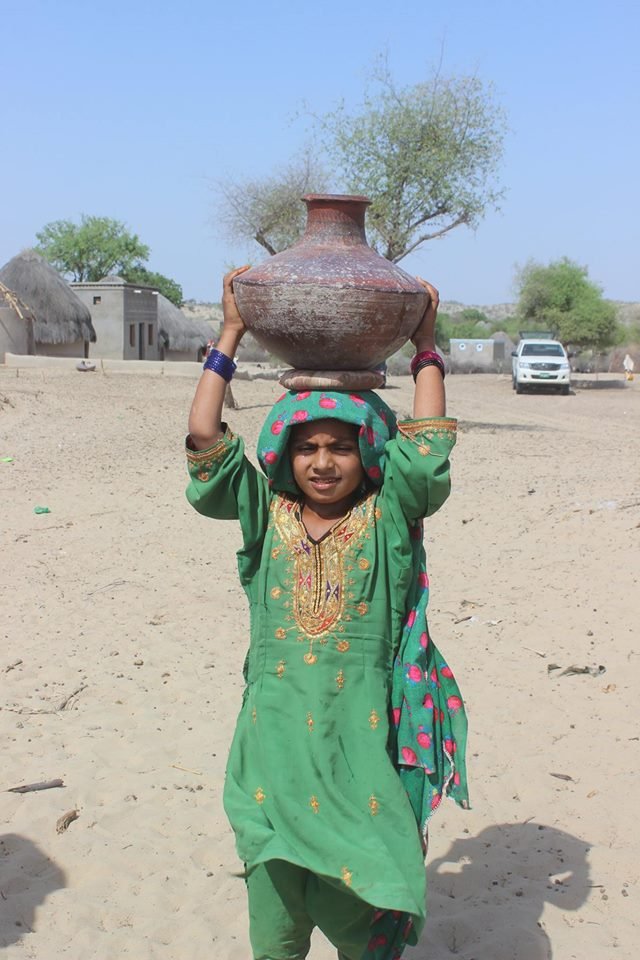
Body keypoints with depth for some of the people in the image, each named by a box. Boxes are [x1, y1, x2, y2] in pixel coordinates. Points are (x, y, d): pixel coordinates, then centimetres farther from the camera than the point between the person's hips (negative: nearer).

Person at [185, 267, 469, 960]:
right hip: (276, 742, 2)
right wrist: (230, 336, 2)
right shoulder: (268, 514, 4)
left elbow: (428, 441, -9)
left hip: (363, 741, -1)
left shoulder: (387, 515, 0)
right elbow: (205, 443, -2)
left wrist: (425, 346, 2)